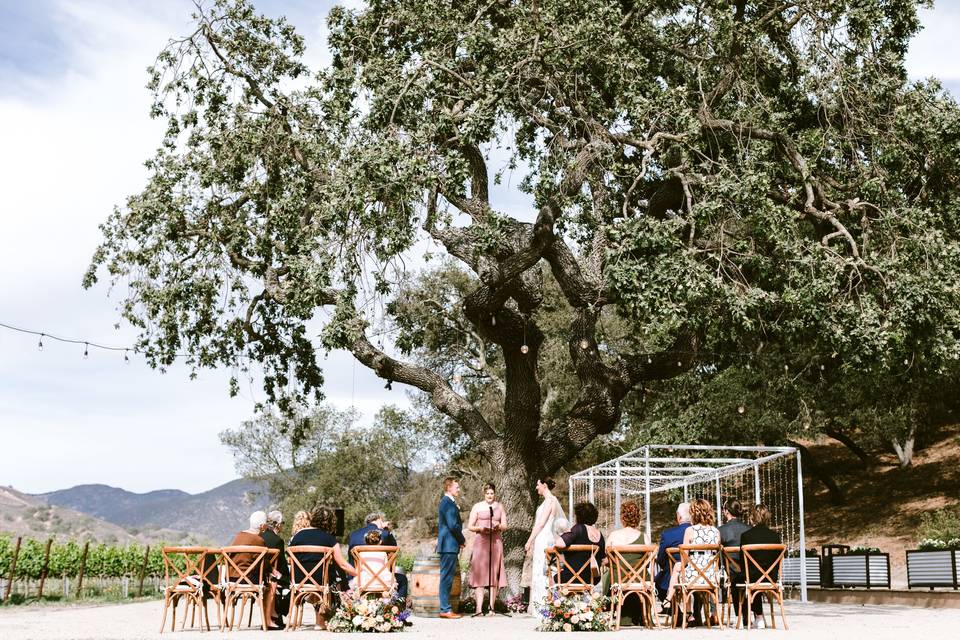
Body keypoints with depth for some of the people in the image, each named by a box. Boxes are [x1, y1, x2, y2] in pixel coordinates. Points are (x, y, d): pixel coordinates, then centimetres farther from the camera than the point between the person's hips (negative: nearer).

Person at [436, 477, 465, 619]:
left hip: (447, 545, 10)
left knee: (447, 577, 11)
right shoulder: (448, 503, -15)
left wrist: (459, 541, 16)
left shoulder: (445, 502, 18)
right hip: (449, 545, -10)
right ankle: (445, 609, -6)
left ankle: (445, 608, 15)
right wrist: (462, 541, -7)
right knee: (447, 577, -7)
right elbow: (453, 525, -21)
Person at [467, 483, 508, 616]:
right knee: (479, 573, -10)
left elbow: (505, 526, 11)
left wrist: (499, 526, -11)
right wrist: (480, 528, -13)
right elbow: (470, 526, 5)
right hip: (481, 541, -2)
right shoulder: (477, 507, 7)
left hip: (496, 541, 2)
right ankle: (479, 608, -16)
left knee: (494, 574, -1)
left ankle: (492, 607, 2)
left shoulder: (499, 507, 14)